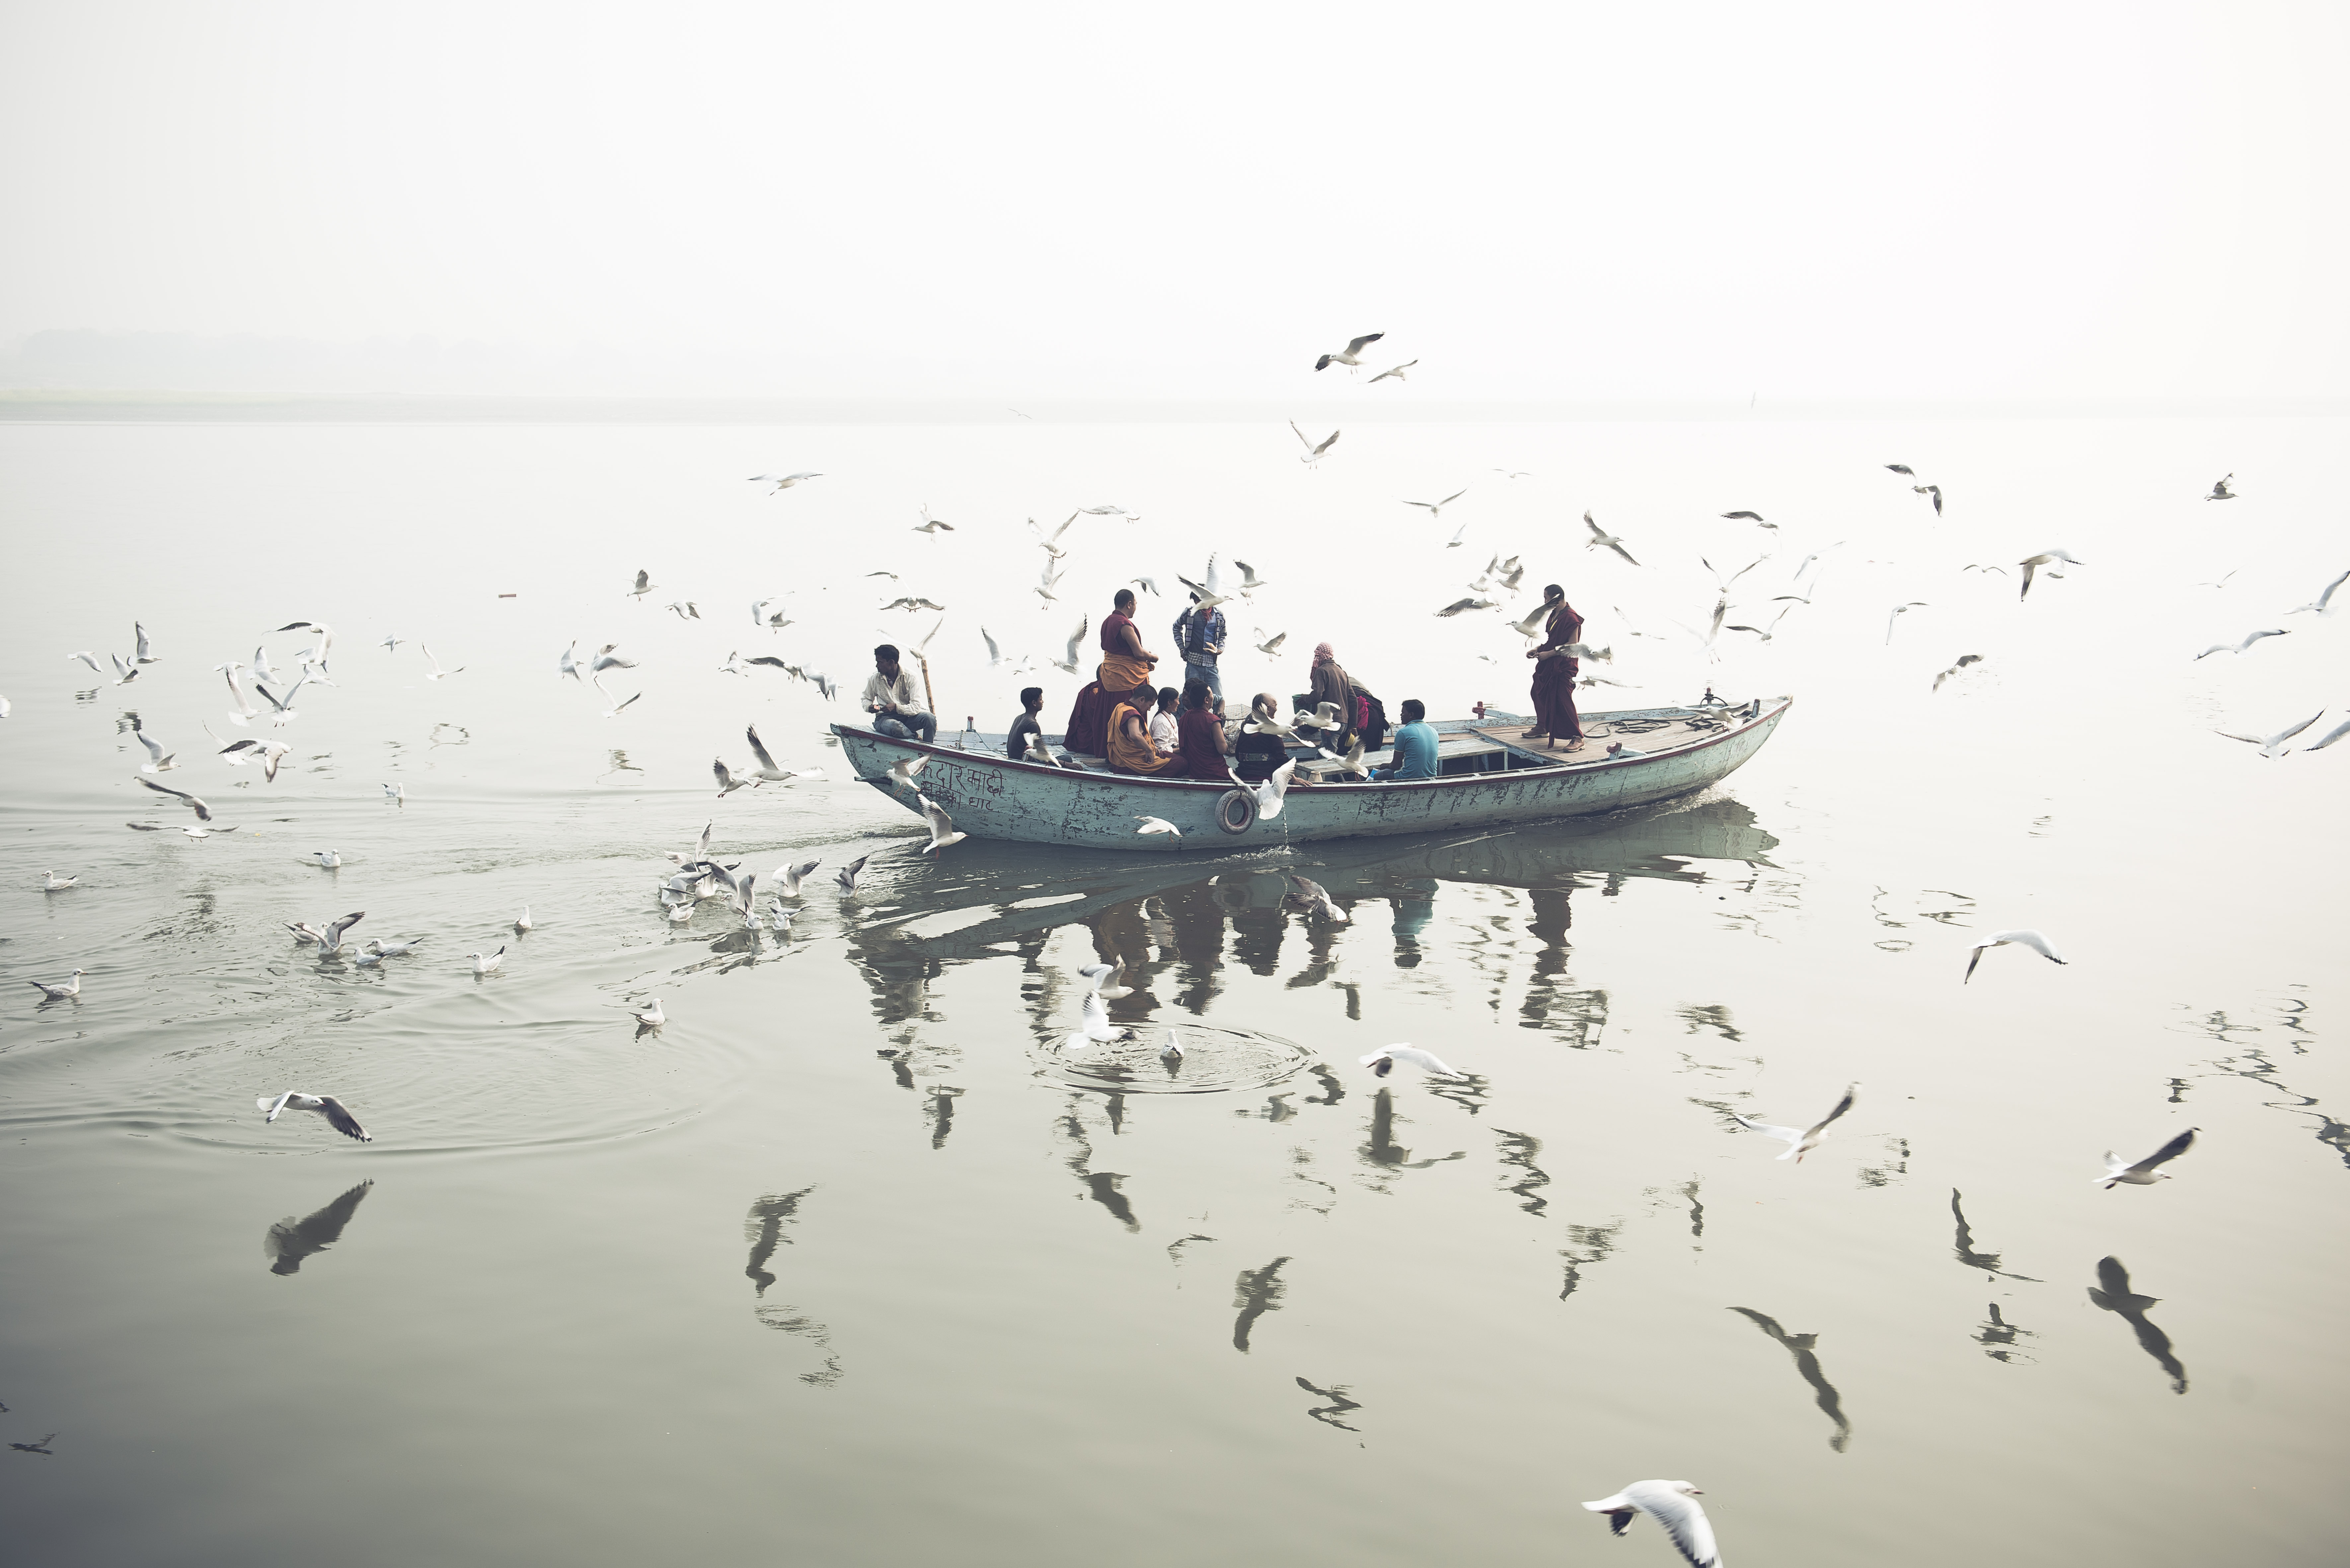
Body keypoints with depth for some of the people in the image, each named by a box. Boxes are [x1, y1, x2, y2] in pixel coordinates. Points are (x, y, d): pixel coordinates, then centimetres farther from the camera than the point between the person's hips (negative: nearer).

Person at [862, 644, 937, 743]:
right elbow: (866, 699, 17)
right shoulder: (874, 679, 0)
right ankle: (918, 739, -12)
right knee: (894, 727, -40)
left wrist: (896, 707, -28)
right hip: (885, 718, -1)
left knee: (929, 718, -31)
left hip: (907, 717, 1)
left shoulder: (910, 677, -7)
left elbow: (915, 708, -12)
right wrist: (869, 707, -7)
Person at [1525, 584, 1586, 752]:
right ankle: (1542, 727, 39)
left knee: (1563, 700, -14)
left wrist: (1548, 654, -20)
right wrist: (1538, 649, 6)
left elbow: (1572, 646, -21)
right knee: (1538, 694, 20)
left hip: (1564, 667, -10)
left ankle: (1577, 738, -10)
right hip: (1548, 665, 10)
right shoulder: (1554, 615, 11)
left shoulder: (1571, 618, -18)